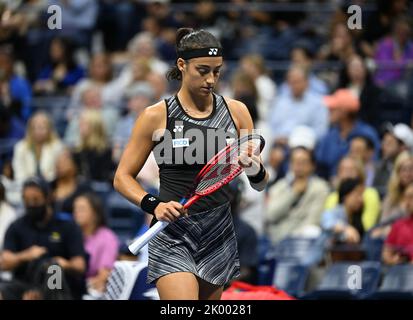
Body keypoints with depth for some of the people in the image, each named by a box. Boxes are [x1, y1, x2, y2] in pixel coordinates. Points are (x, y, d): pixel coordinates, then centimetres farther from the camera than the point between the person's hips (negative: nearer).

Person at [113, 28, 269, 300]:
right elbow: (123, 177, 1)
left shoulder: (236, 112, 5)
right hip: (172, 239, -4)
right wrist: (154, 205, -16)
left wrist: (256, 171, -14)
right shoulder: (156, 116, -4)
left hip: (219, 236, 4)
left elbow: (260, 184, 10)